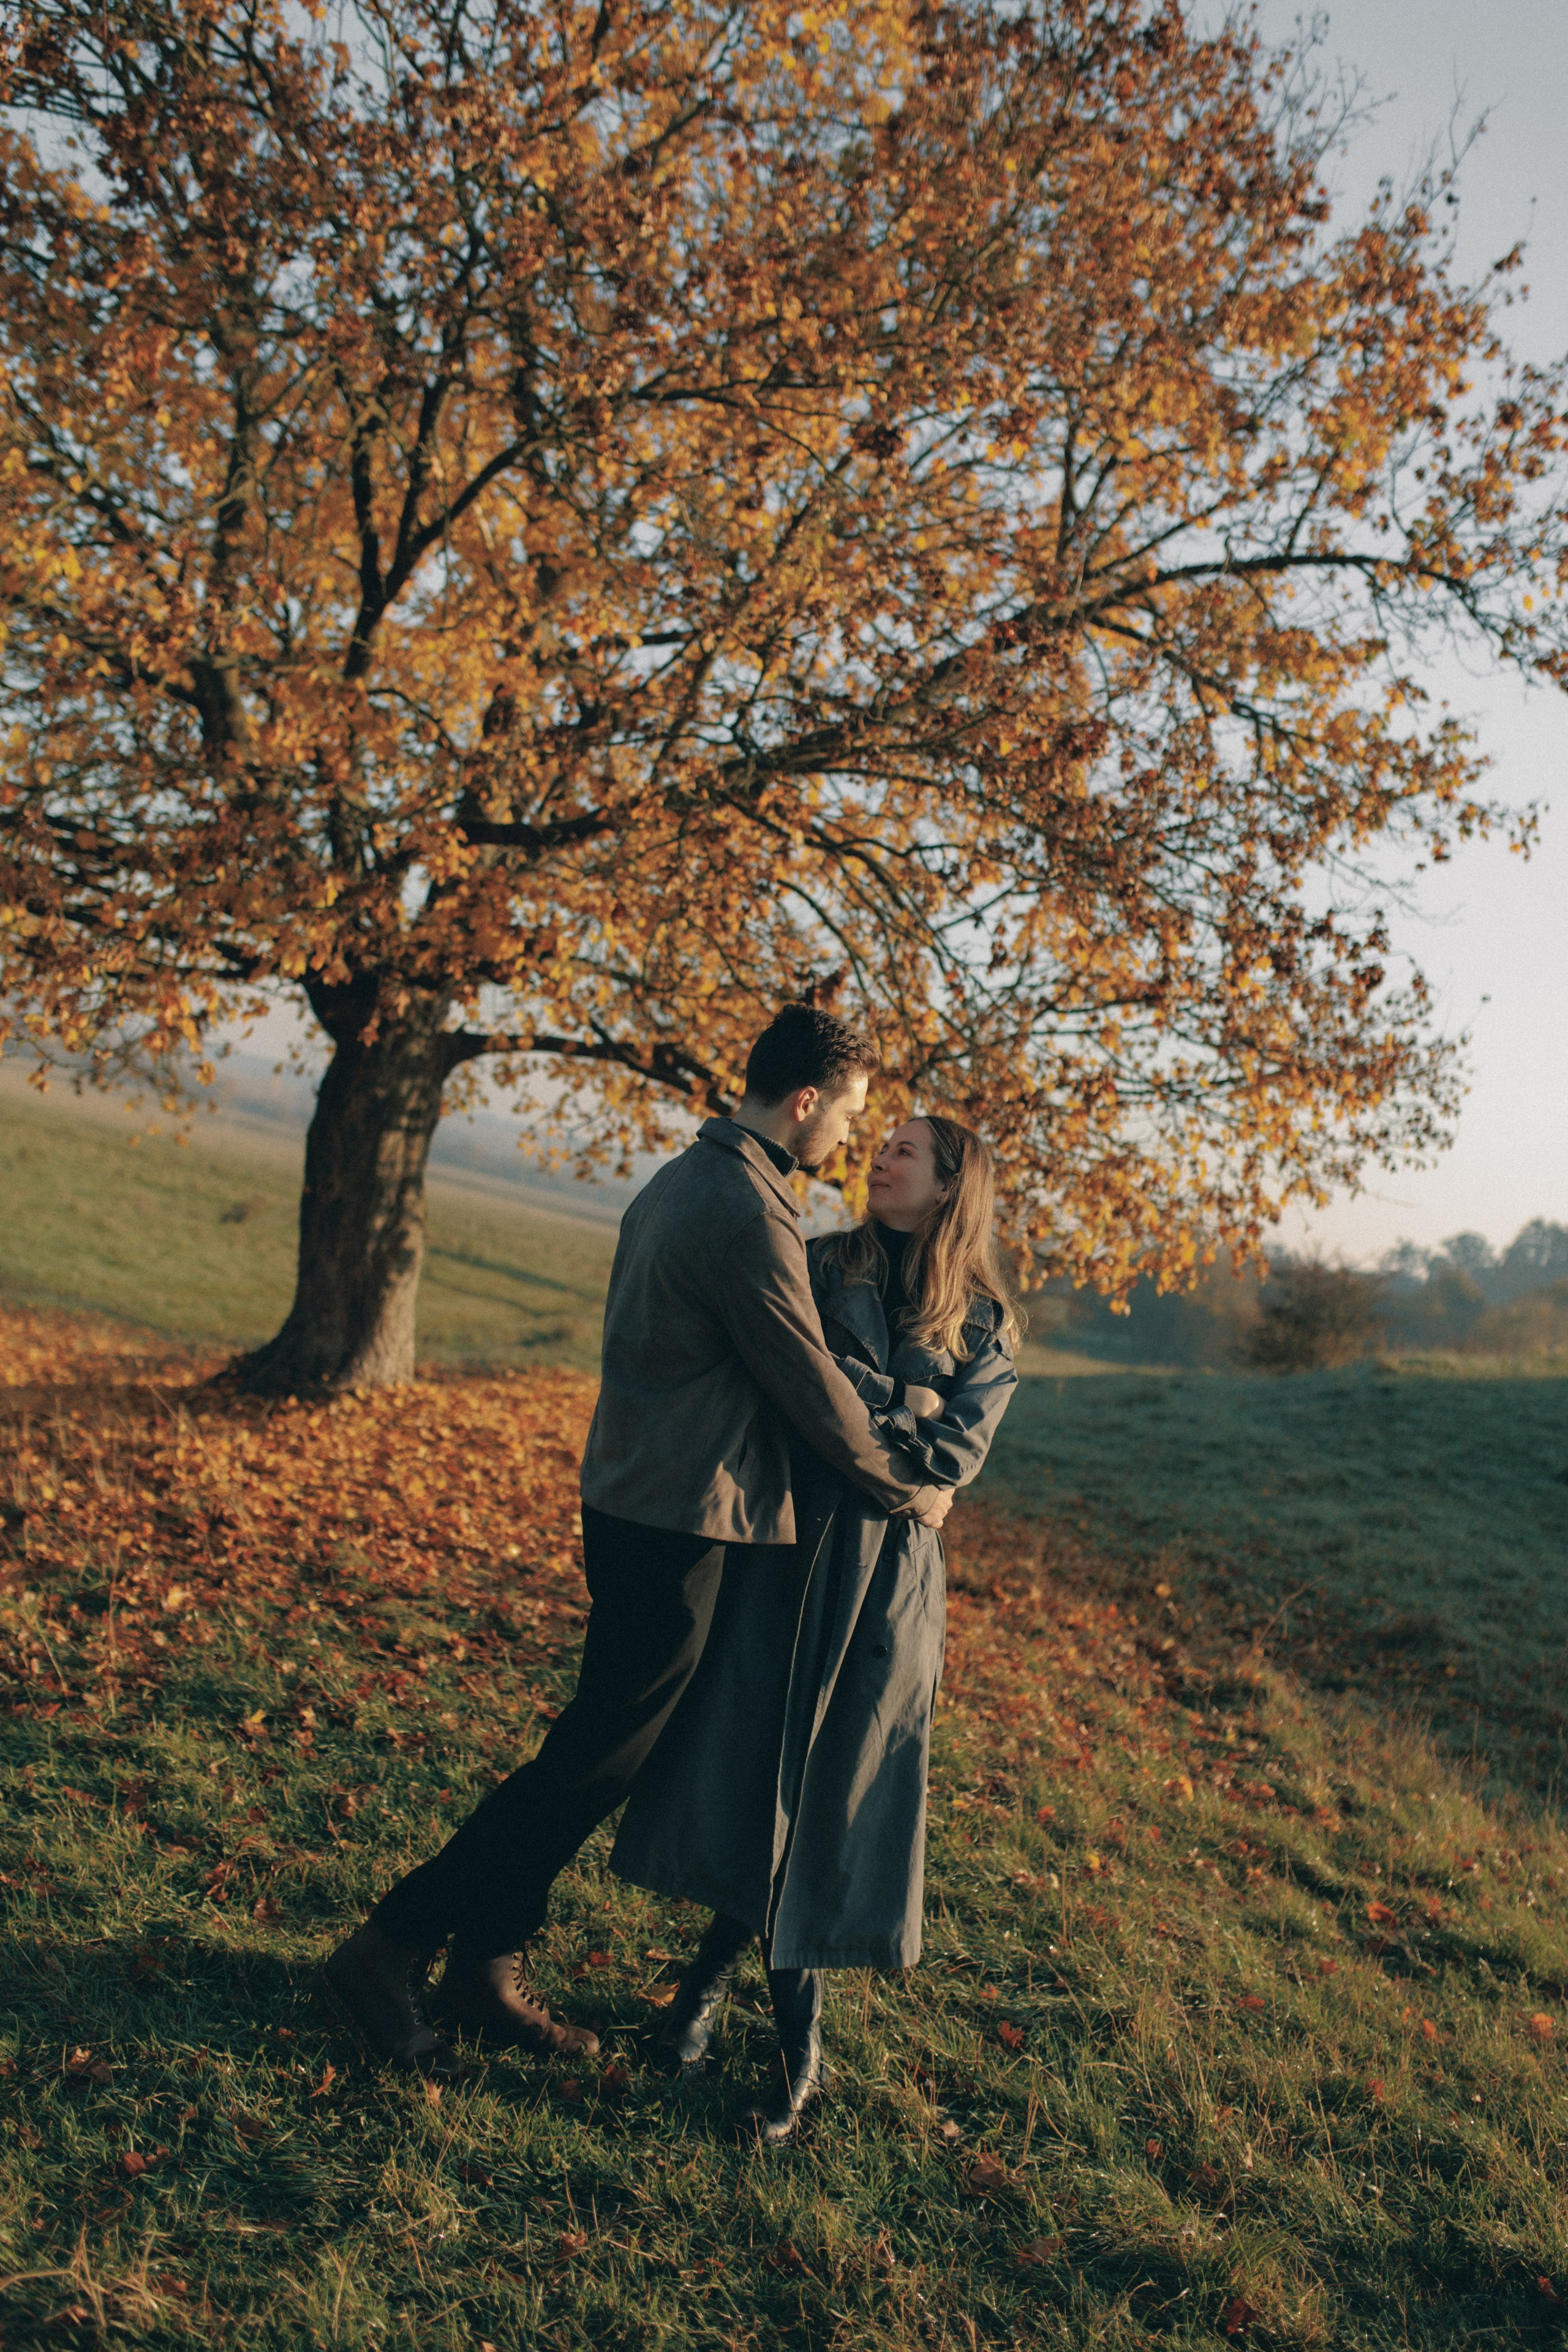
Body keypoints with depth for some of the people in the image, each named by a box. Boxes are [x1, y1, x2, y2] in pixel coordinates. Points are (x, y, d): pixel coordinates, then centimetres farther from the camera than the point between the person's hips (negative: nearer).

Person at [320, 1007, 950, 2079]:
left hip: (634, 1499, 10)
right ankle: (392, 1949, 9)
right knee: (598, 1759, 0)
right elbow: (811, 1386, -15)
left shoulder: (682, 1179, 13)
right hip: (681, 1519, -10)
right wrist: (910, 1488, 0)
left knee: (600, 1748, 16)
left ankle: (490, 1969, 26)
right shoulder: (747, 1213, -20)